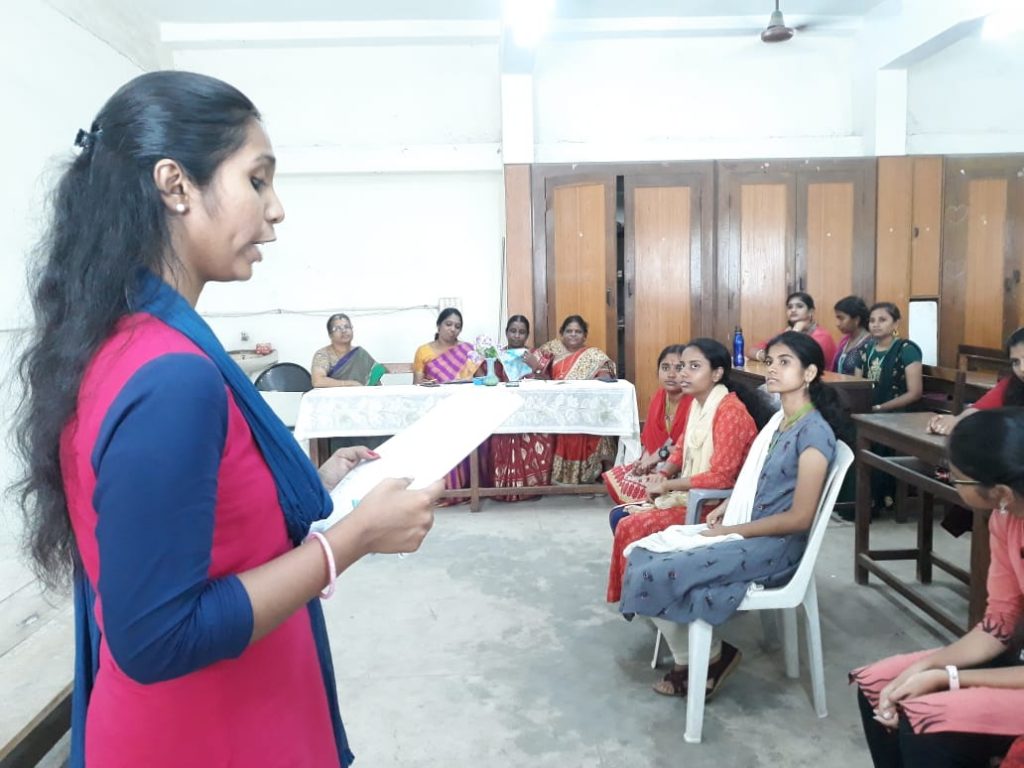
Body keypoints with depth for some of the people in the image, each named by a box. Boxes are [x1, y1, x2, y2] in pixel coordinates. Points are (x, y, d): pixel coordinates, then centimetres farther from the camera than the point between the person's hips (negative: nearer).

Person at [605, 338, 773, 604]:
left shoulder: (731, 412, -22)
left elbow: (720, 477, -26)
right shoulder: (695, 402, 6)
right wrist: (662, 474, -4)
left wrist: (666, 485, -19)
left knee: (631, 527, -16)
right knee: (619, 516, 1)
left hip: (716, 504, -9)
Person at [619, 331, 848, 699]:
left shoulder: (815, 432, -17)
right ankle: (688, 661, 7)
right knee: (642, 555, -3)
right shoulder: (778, 421, 10)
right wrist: (727, 507, 2)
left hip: (776, 545, -9)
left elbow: (799, 518, -20)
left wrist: (729, 530, -15)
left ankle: (713, 656, 5)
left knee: (658, 575, -21)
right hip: (744, 532, 9)